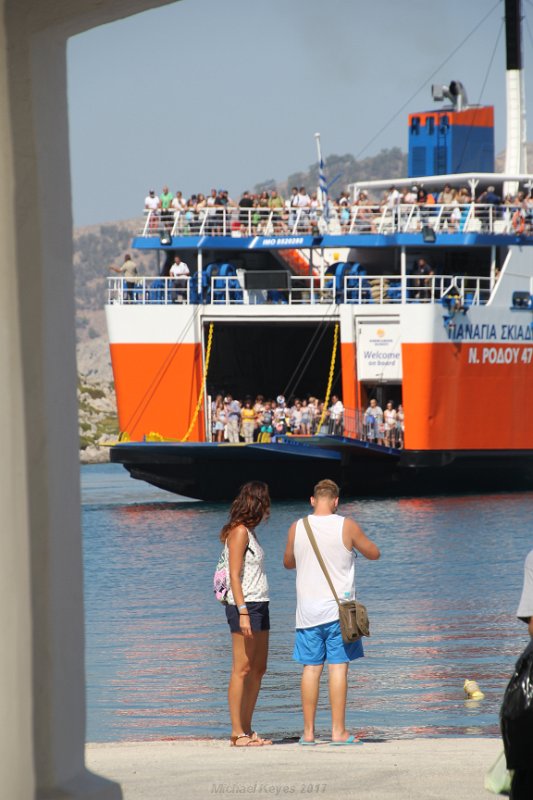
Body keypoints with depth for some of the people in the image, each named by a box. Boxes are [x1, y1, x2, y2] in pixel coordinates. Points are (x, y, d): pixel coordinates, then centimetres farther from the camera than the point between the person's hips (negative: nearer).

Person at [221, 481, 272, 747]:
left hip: (259, 605, 10)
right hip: (244, 605, -10)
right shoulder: (239, 532, -11)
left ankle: (247, 730, 12)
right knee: (242, 670, -9)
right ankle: (238, 733, -9)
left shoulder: (249, 532, 17)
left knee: (258, 669, 9)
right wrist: (243, 612, -23)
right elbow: (234, 575, -16)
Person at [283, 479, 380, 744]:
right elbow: (374, 553, 6)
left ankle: (308, 732, 7)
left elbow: (288, 563, 16)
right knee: (338, 667, -1)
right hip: (339, 609, -2)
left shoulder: (297, 528, 0)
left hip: (308, 610, 2)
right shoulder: (347, 526, -7)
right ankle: (338, 731, -3)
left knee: (311, 668, 6)